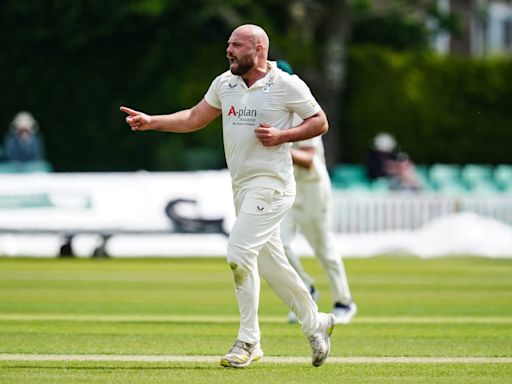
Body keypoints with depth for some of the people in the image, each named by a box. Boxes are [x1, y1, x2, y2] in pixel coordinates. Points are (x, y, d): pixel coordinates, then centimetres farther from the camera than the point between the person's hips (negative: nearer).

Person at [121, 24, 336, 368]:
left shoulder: (287, 85, -9)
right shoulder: (224, 83, 10)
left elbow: (320, 122, -3)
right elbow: (195, 118, 15)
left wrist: (282, 136, -16)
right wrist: (151, 122, 2)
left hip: (271, 186, -7)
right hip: (242, 186, 7)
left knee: (239, 254, -17)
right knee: (270, 263, 12)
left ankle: (248, 342, -10)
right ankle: (315, 324, 29)